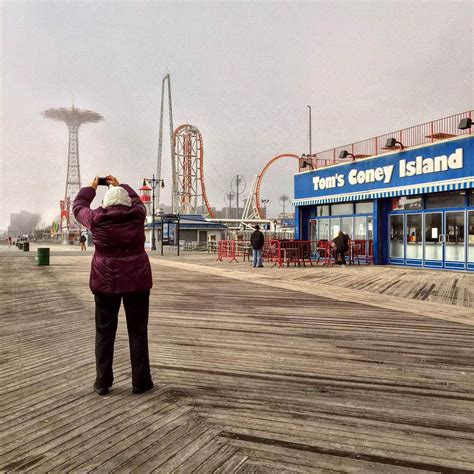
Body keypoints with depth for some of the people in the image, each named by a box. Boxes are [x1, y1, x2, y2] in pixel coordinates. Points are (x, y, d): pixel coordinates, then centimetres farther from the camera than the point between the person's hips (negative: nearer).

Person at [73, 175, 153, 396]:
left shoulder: (97, 219, -5)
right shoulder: (137, 215, -5)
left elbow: (78, 206, 15)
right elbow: (137, 201, 18)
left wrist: (91, 188, 30)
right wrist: (119, 185, 30)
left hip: (105, 281, 0)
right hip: (136, 280, 0)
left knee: (104, 332, 12)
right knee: (137, 332, 7)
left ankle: (102, 382, 18)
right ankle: (140, 382, 13)